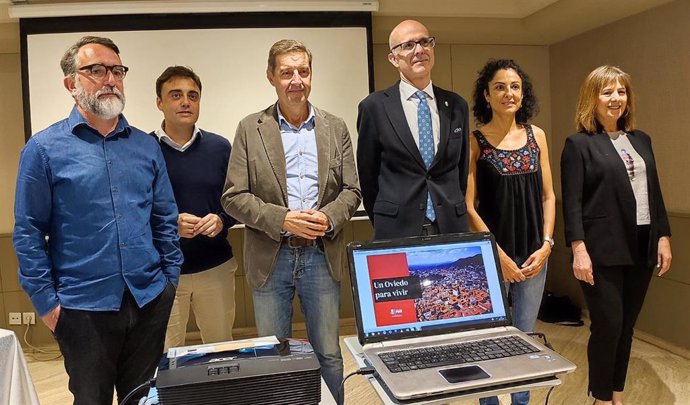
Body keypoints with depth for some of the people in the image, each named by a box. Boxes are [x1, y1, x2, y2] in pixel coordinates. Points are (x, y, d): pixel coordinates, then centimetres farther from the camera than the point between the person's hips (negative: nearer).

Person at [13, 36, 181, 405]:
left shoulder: (146, 146, 5)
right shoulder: (44, 148, -5)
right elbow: (28, 233, -4)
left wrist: (170, 278, 5)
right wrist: (47, 302, -5)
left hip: (150, 300, 3)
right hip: (84, 305, -3)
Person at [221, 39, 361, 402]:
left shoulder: (336, 128, 6)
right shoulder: (250, 129, 0)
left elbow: (351, 190, 6)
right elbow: (233, 196, -4)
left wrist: (329, 218, -14)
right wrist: (282, 220, -17)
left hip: (321, 256, 1)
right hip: (270, 259, -1)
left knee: (329, 355, 12)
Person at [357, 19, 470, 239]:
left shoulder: (457, 106, 6)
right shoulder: (374, 107, -4)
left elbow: (461, 171, 13)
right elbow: (367, 175, 2)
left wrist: (455, 217, 13)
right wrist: (384, 225, 8)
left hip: (451, 228, 3)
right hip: (397, 230, -2)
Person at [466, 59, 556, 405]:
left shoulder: (537, 136, 6)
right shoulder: (475, 141, -7)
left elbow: (548, 196, 8)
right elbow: (468, 206, -9)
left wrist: (546, 245, -2)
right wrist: (498, 255, -12)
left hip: (534, 253, 4)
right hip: (493, 254, -4)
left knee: (525, 335, 15)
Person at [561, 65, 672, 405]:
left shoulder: (641, 140, 14)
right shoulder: (579, 144, -4)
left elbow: (655, 194, 16)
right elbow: (572, 202, -10)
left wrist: (663, 237, 10)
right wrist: (578, 249, -17)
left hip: (641, 247, 6)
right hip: (603, 250, -6)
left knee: (627, 326, 13)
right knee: (608, 326, -2)